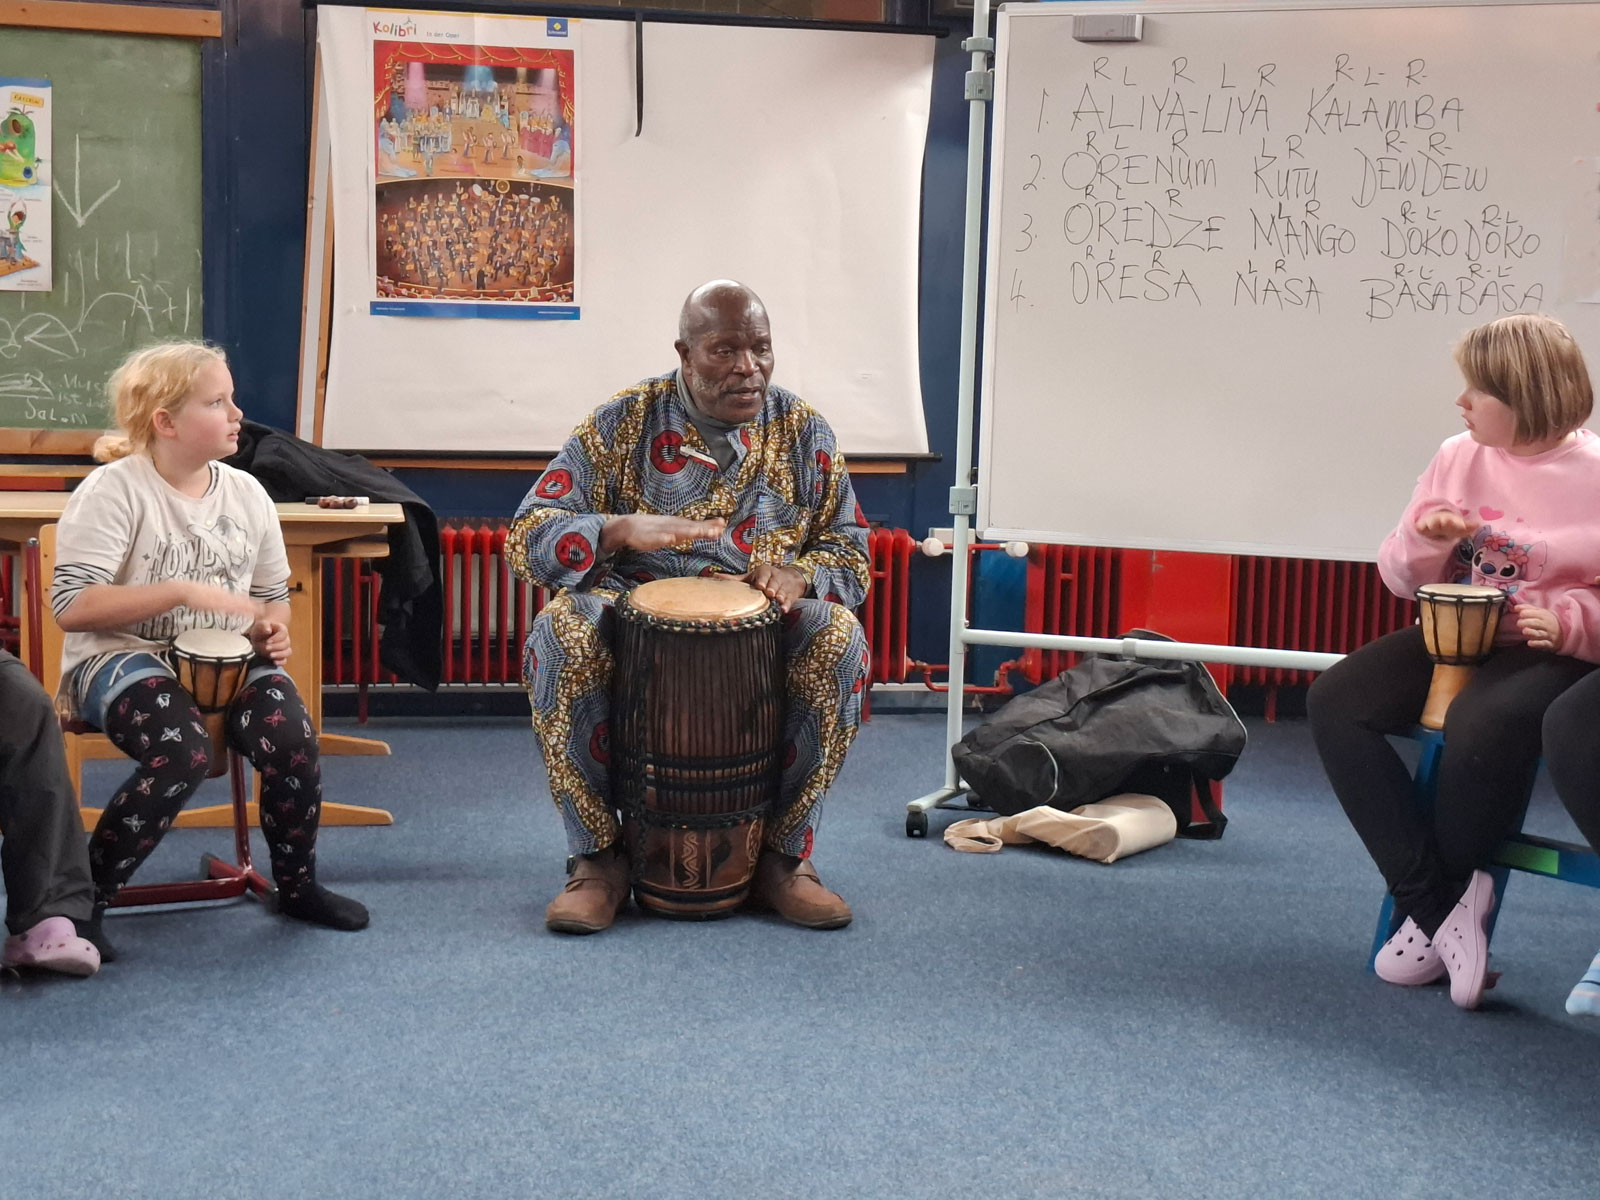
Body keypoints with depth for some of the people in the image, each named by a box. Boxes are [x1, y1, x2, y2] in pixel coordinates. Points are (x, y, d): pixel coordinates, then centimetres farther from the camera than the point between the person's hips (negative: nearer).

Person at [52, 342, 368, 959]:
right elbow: (72, 605, -20)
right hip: (123, 656, -5)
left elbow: (273, 596, 19)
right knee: (184, 753, -34)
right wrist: (186, 590, -26)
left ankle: (298, 884, 2)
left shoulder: (245, 492, 7)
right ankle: (83, 898, -13)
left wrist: (272, 629, -5)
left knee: (292, 738, -24)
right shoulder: (114, 490, -11)